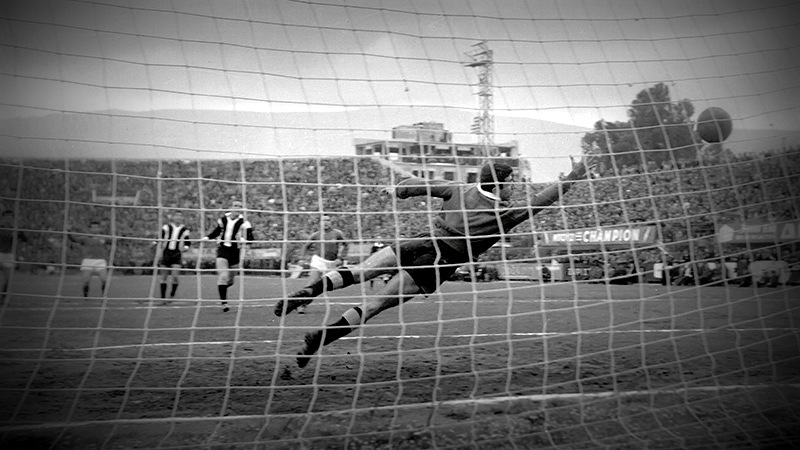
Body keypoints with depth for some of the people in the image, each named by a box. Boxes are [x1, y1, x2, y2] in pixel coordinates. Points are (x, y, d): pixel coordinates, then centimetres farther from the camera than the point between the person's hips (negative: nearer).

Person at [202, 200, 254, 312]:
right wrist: (207, 237, 8)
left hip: (235, 251, -1)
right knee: (222, 276, -14)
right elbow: (217, 231, 22)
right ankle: (223, 302, -10)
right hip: (222, 249, 1)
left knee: (229, 279, 8)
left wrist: (243, 239, -32)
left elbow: (250, 238, -11)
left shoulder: (243, 222, -6)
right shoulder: (223, 219, 5)